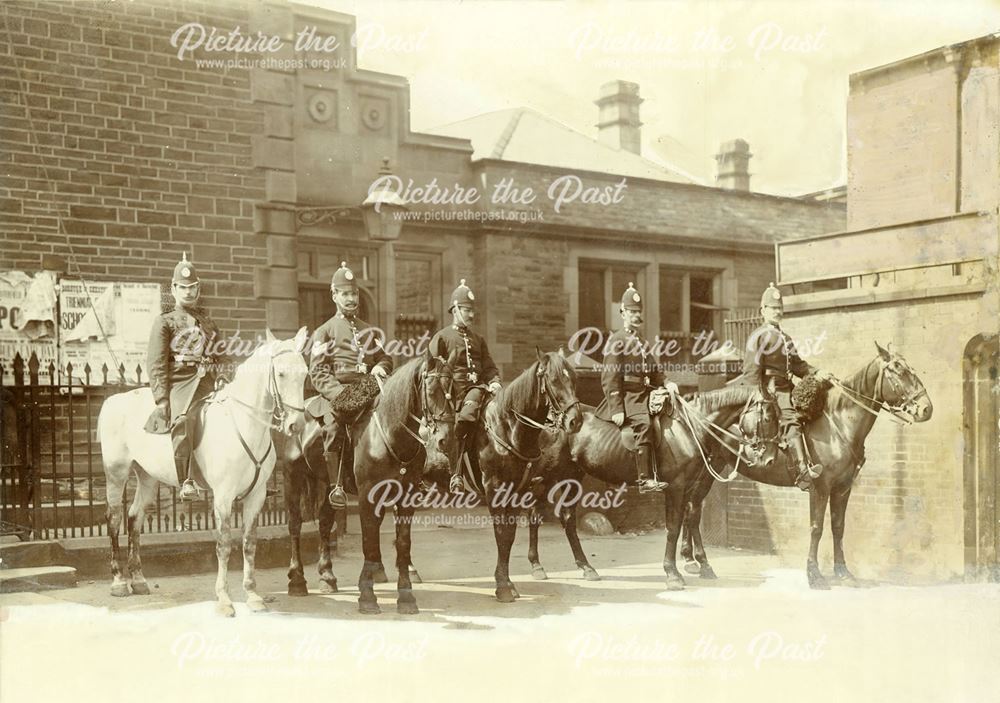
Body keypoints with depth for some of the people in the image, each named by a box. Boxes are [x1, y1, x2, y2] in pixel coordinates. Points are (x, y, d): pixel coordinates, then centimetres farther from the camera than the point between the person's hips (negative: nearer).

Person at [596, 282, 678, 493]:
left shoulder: (642, 341, 24)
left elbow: (654, 371, 24)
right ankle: (645, 479, -32)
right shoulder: (617, 340, -2)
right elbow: (610, 379, -9)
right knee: (644, 424, -29)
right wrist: (616, 410, -17)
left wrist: (666, 383, 1)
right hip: (627, 396, -9)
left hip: (645, 394, 9)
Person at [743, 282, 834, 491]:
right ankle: (803, 470, -42)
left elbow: (797, 364, 22)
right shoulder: (759, 336, -2)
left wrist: (816, 373, 4)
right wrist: (761, 394, -17)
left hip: (786, 387, 10)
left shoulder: (786, 338, 26)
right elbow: (751, 369, -9)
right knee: (791, 418, -28)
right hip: (770, 389, -10)